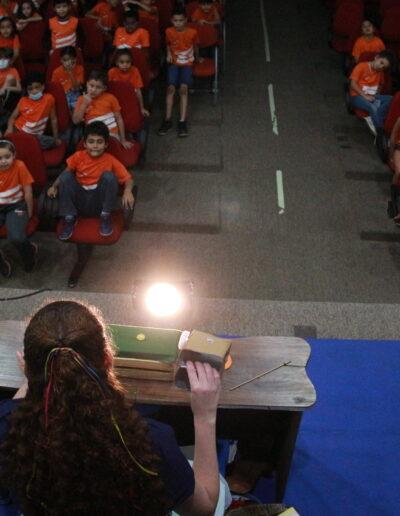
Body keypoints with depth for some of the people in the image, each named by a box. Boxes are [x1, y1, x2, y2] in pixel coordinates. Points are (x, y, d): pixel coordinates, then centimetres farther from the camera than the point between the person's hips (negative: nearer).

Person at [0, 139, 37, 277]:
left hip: (16, 206, -3)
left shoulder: (19, 166, -16)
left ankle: (30, 252, 8)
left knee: (16, 238, -29)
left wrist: (29, 213, -1)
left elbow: (28, 192, -8)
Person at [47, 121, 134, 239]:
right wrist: (54, 186, -8)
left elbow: (128, 179, -7)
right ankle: (69, 219, -11)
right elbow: (66, 172, 8)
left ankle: (105, 217, -10)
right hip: (79, 201, 2)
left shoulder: (110, 160, -6)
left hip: (99, 202, -2)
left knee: (109, 176, -24)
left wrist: (127, 191, -29)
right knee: (66, 175, -19)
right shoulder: (78, 156, -1)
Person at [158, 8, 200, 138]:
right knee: (171, 88, -19)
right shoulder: (169, 31, -7)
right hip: (174, 63, 1)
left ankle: (182, 121, -23)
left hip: (187, 63, -1)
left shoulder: (192, 32, -10)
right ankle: (167, 120, -13)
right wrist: (168, 54, -2)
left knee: (183, 88, -22)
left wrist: (197, 57, 27)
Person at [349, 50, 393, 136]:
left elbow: (380, 85, 27)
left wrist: (375, 95, 5)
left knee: (391, 99, -22)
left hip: (372, 97, 6)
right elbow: (353, 84, -13)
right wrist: (365, 96, -20)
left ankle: (372, 119, -30)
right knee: (373, 108, -36)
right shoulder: (361, 66, -7)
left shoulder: (380, 72, 13)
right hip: (357, 96, -6)